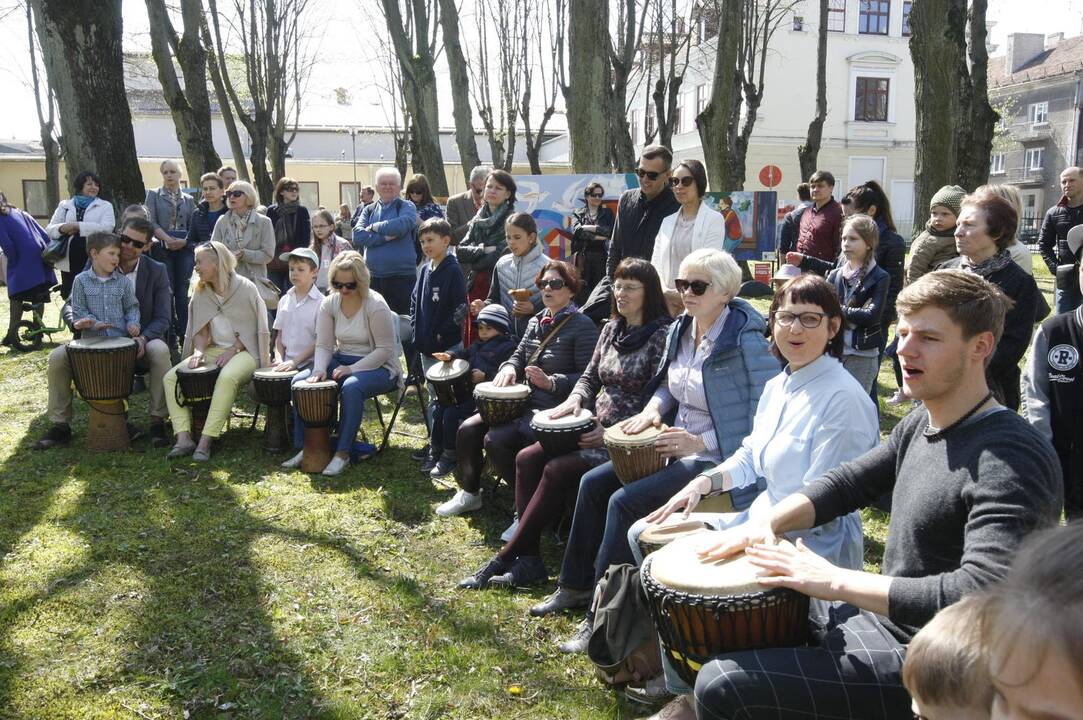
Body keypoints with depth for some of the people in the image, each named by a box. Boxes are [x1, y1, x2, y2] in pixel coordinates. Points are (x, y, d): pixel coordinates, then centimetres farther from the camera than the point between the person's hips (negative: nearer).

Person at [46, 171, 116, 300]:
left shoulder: (105, 206, 8)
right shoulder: (64, 205, 15)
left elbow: (107, 227, -11)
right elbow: (49, 230, 8)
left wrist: (77, 226, -15)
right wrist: (62, 228, -15)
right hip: (70, 262, 3)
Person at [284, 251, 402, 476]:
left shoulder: (376, 305, -17)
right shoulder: (329, 303, 1)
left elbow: (385, 349, -18)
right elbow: (324, 345, 1)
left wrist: (352, 369, -24)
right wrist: (319, 369, -20)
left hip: (377, 366, -6)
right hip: (342, 361, 6)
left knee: (351, 387, -37)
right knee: (300, 381, -13)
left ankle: (343, 453, -24)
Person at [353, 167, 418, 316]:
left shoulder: (407, 207, 3)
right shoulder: (369, 210, 13)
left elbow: (402, 225, -19)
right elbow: (357, 236, -3)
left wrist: (374, 227, -6)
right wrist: (385, 236, -14)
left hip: (402, 277, -3)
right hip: (373, 277, 3)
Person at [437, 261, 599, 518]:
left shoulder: (582, 325, -8)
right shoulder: (536, 322, 15)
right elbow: (519, 355, 18)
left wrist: (551, 382, -25)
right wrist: (509, 368, -6)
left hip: (553, 410, -8)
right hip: (525, 401, 8)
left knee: (496, 440, -24)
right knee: (469, 429, -4)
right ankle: (469, 492, 15)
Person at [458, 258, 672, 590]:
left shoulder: (661, 335, -10)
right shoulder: (612, 329, 13)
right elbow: (590, 378, 18)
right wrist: (575, 399, -5)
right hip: (597, 429, 8)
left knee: (558, 470, -25)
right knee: (527, 459, -11)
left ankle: (504, 559, -13)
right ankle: (528, 560, -11)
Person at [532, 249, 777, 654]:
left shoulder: (744, 340, -19)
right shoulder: (681, 329, 5)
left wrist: (701, 442, -23)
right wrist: (653, 408, -3)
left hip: (717, 459, -9)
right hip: (678, 448, 9)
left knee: (624, 501, -21)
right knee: (594, 483, 3)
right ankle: (576, 585, 18)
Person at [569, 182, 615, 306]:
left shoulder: (607, 213, 14)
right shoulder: (577, 213, 12)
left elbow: (612, 232, -1)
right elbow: (576, 230, -6)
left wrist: (592, 228, -8)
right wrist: (597, 236, -12)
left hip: (601, 256, 0)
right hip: (582, 257, 0)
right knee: (581, 291, -3)